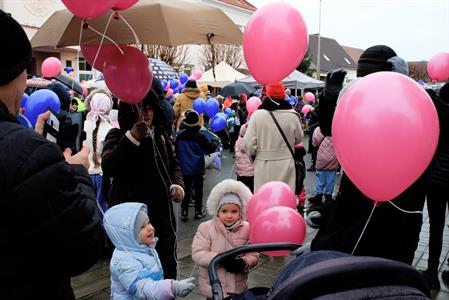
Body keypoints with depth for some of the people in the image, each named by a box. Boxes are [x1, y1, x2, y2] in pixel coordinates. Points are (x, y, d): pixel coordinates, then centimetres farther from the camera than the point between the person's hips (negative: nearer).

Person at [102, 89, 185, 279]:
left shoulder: (160, 135, 7)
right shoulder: (117, 136, -6)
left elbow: (174, 165, 18)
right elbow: (108, 168, -24)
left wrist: (177, 185, -2)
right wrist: (132, 138, -33)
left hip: (162, 210, 5)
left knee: (168, 265, 16)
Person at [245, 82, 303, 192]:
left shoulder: (257, 115, -10)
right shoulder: (292, 115, -6)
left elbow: (249, 143, -8)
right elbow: (298, 139, 7)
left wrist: (252, 157, 10)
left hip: (263, 165, -1)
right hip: (286, 165, 1)